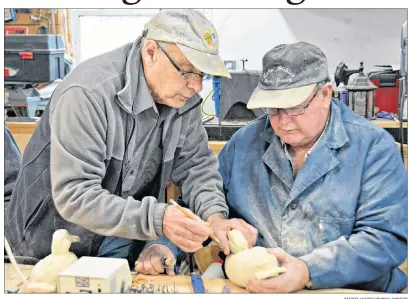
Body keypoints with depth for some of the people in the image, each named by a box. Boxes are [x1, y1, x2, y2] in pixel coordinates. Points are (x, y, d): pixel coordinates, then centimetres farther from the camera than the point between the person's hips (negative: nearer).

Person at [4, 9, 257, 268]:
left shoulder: (184, 97, -9)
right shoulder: (88, 94, -29)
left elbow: (195, 164, -1)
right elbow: (74, 196, -31)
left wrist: (214, 216, -20)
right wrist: (157, 219, -40)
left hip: (125, 236, 4)